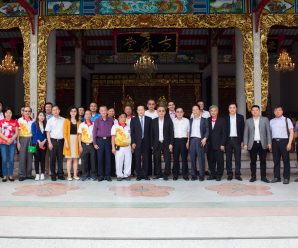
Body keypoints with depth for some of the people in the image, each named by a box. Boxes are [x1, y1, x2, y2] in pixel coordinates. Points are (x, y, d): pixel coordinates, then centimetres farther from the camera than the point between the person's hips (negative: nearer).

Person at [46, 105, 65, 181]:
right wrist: (50, 143, -7)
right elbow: (48, 132, 1)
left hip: (61, 140, 1)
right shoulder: (50, 120, 3)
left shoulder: (63, 120, 7)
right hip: (53, 140, -1)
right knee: (52, 158, 3)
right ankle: (53, 175, 11)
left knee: (60, 158, 6)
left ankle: (60, 174, 14)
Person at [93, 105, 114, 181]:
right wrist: (94, 143, -1)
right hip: (100, 140, 0)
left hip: (108, 140, 0)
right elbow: (94, 132, 4)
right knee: (100, 158, 1)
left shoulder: (111, 120, 5)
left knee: (108, 158, 2)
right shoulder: (97, 120, 4)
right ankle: (100, 175, 10)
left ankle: (108, 175, 10)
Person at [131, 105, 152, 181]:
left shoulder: (149, 119, 7)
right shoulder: (133, 120, 6)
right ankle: (139, 175, 9)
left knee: (146, 159, 4)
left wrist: (151, 142, -1)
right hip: (137, 142, 0)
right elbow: (132, 132, 3)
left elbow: (151, 131, 5)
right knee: (138, 159, 2)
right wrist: (133, 142, -5)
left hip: (146, 142, 1)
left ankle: (145, 175, 12)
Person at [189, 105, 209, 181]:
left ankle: (201, 175, 2)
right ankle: (193, 175, 9)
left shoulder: (204, 120, 7)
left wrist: (205, 138, -12)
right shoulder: (191, 120, 17)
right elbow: (189, 130, 14)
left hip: (200, 140, -3)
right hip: (192, 140, 3)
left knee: (201, 158, -4)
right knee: (192, 158, 3)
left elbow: (207, 130, 2)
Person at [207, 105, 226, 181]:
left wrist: (222, 144, -8)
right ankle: (212, 174, 17)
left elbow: (224, 133, -2)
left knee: (220, 160, 2)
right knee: (210, 160, 6)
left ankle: (219, 175, 13)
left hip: (218, 145, -2)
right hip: (209, 144, 3)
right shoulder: (207, 120, 8)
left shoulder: (222, 120, 2)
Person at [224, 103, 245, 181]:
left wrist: (242, 140, -3)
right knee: (228, 158, 4)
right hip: (228, 140, 0)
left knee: (238, 158, 2)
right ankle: (229, 174, 11)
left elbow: (242, 129, 4)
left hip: (237, 139, 0)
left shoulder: (240, 117, 6)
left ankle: (237, 174, 9)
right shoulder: (225, 118, 5)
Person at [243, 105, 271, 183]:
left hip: (262, 143, 0)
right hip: (252, 144, 0)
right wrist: (245, 144, -4)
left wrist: (269, 143, -3)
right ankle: (253, 177, 10)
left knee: (263, 161, 3)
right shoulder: (248, 121, 8)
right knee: (253, 161, 3)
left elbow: (268, 131, 4)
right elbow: (246, 133, 6)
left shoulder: (265, 119, 7)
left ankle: (263, 177, 10)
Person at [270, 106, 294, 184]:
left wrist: (289, 143, -11)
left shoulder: (287, 120, 3)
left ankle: (286, 178, 7)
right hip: (274, 141, 3)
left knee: (286, 160, 0)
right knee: (276, 160, 7)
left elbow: (291, 132, -1)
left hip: (284, 141, -3)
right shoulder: (271, 121, 14)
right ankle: (276, 177, 15)